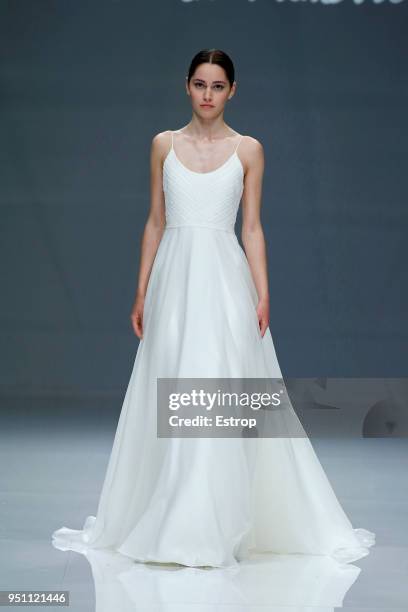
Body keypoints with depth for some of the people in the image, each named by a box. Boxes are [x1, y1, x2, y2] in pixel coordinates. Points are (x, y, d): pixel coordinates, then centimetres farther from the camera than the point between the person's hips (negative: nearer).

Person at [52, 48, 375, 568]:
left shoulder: (248, 149, 5)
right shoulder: (164, 144, 9)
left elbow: (252, 228, 4)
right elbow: (155, 222, 11)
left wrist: (263, 295, -5)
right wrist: (141, 293, 6)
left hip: (225, 279, -2)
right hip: (174, 277, 2)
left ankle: (214, 529, 0)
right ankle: (167, 523, 14)